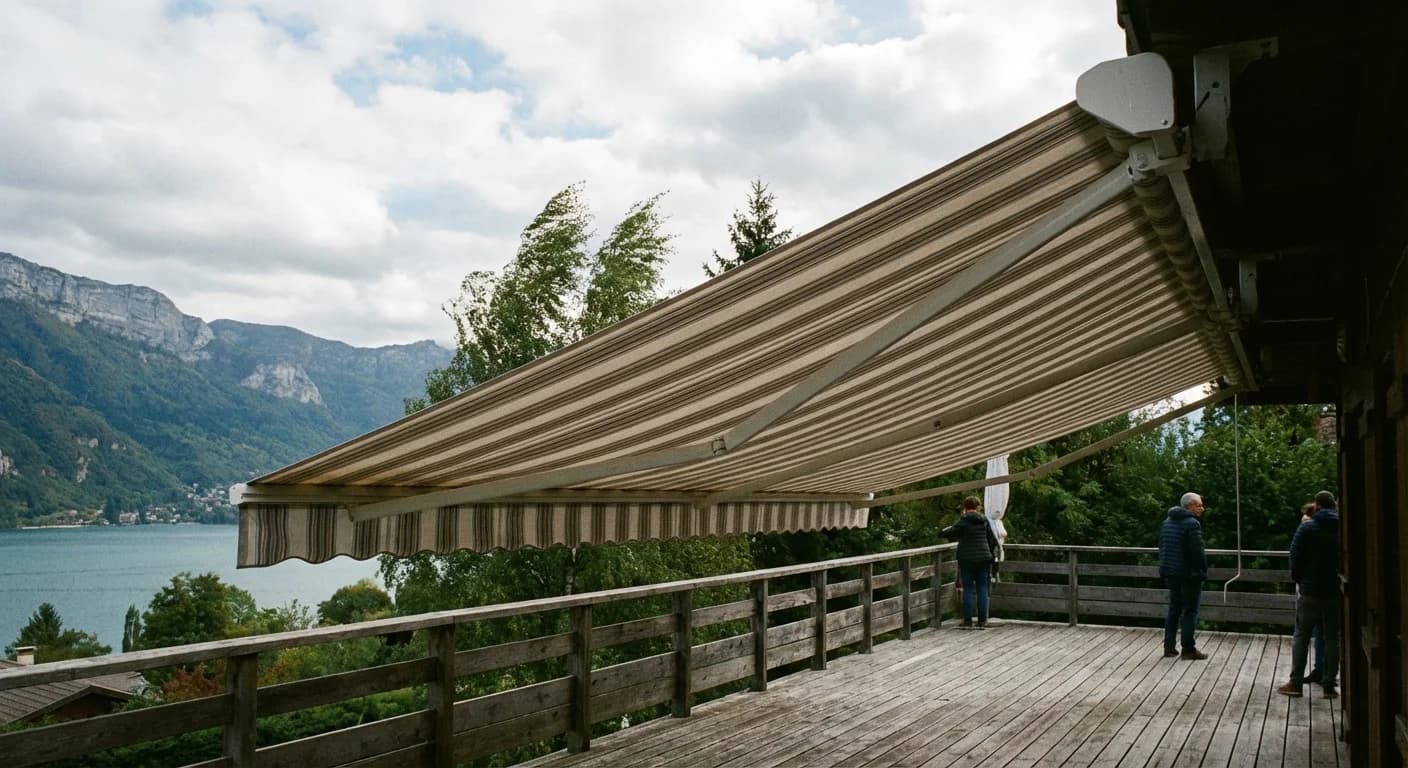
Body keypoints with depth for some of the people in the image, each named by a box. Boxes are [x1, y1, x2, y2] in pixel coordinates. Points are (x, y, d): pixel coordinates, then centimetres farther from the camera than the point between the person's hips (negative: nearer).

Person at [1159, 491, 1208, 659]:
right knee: (1190, 611, 0)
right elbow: (1198, 551, -19)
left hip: (1170, 573, 8)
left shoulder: (1167, 521, 11)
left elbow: (1162, 547, 16)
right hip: (1189, 574, -8)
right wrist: (1203, 570, -7)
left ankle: (1169, 647, 16)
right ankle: (1188, 649, 3)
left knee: (1174, 609, 15)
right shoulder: (1192, 523, -15)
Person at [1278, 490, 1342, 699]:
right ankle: (1329, 685, 10)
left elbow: (1295, 557, -7)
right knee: (1332, 638, 9)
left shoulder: (1307, 528, -7)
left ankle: (1296, 683, 5)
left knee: (1301, 636, 6)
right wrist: (1343, 580, 11)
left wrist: (1297, 579, 7)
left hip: (1310, 590, -2)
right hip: (1336, 592, 2)